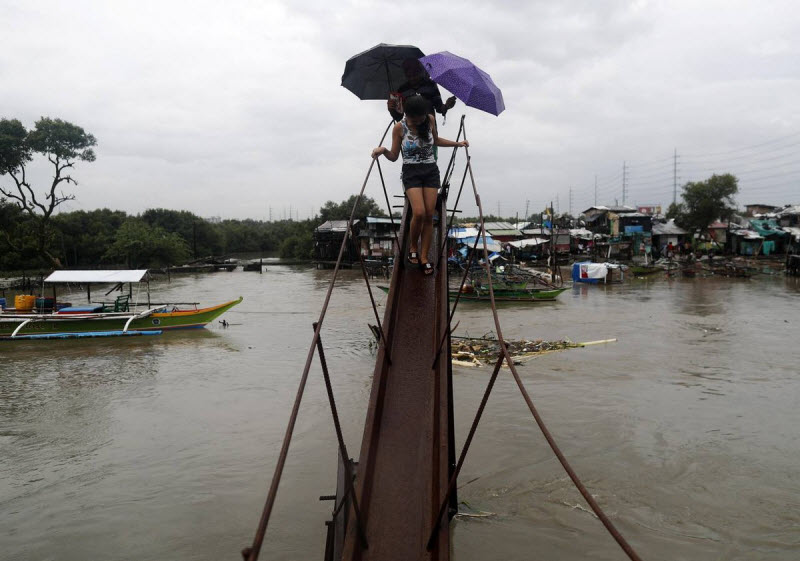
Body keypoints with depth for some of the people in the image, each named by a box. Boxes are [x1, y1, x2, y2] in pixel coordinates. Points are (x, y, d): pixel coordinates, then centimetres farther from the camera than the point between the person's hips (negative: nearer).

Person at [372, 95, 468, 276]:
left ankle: (424, 257, 2)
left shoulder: (430, 120, 2)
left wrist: (457, 143, 17)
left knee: (429, 215, -6)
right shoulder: (399, 127, -7)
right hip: (411, 173, -3)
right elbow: (394, 156, -2)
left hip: (431, 171, 3)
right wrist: (383, 150, -22)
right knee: (419, 213, -20)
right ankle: (413, 247, 7)